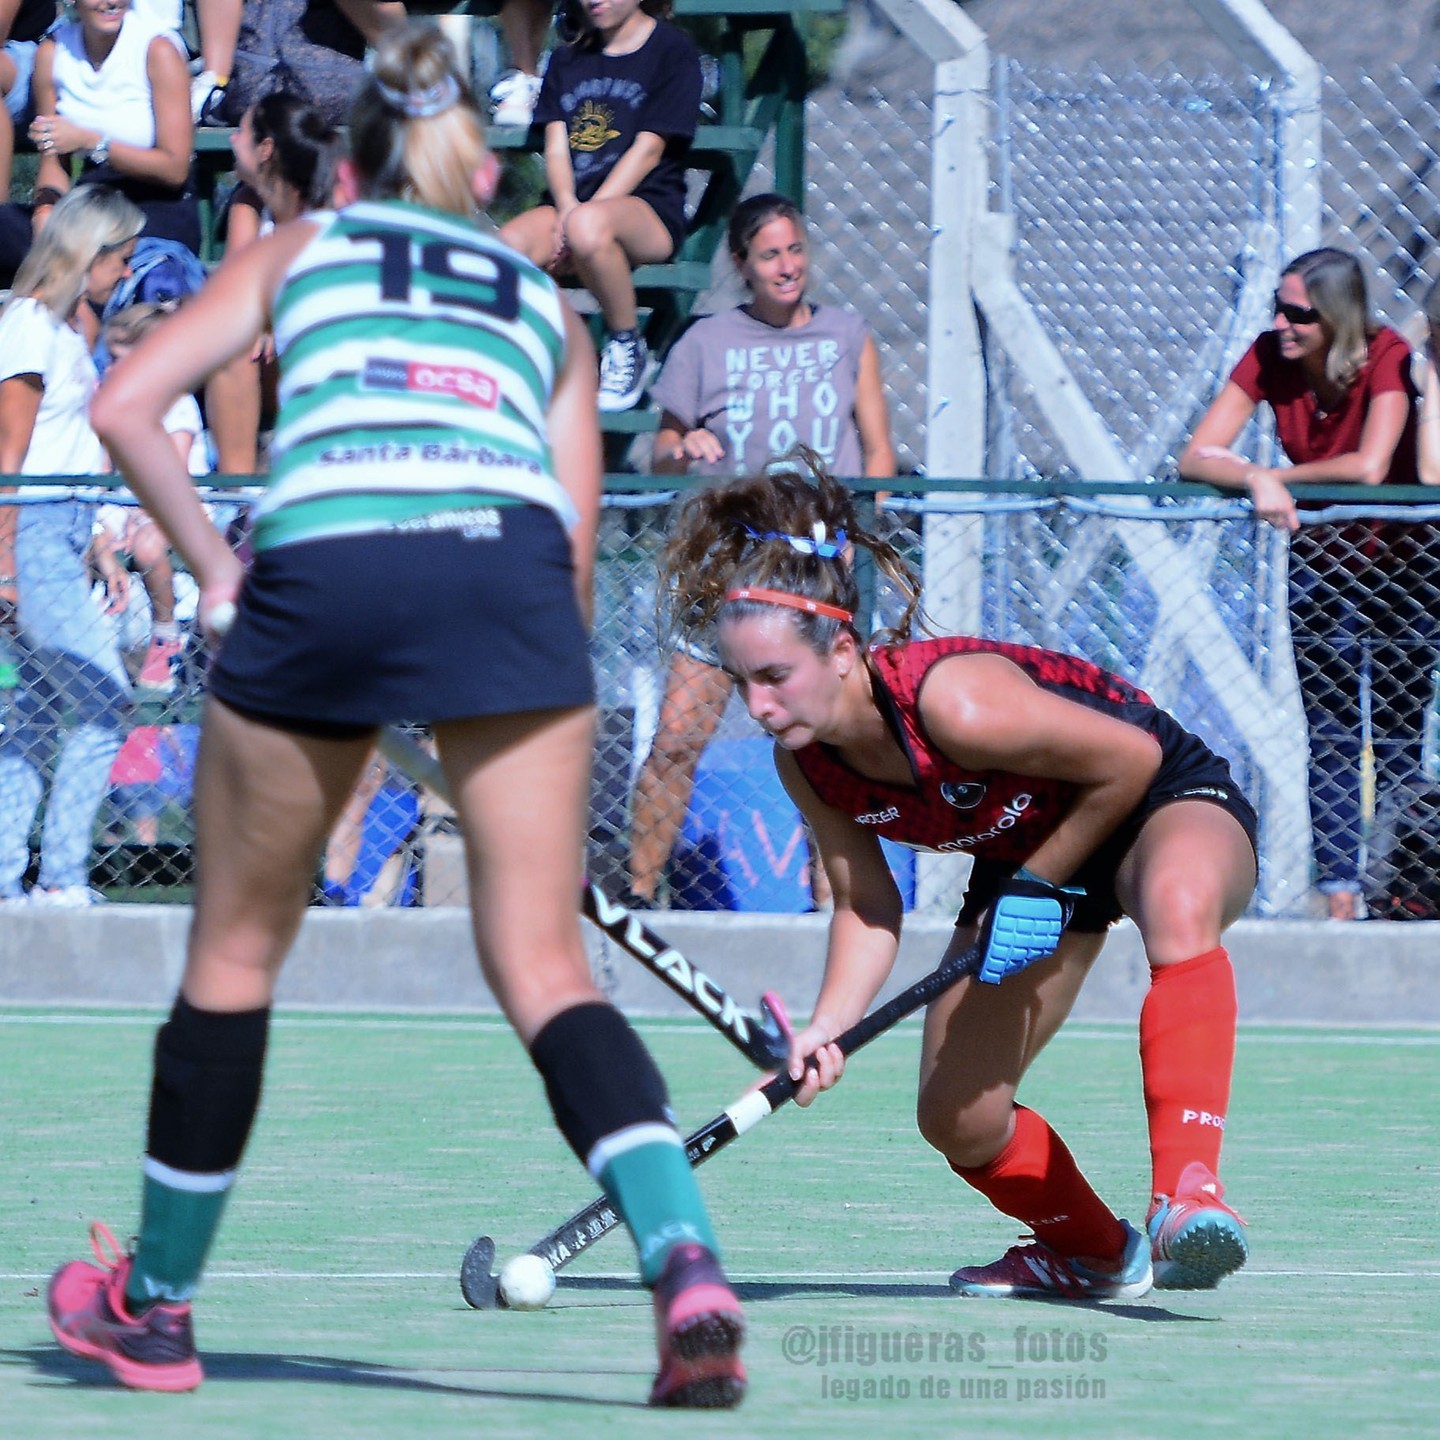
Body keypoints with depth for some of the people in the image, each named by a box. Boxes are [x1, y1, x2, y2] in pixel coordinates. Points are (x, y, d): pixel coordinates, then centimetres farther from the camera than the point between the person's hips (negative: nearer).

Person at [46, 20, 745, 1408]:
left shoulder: (298, 249, 27)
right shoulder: (545, 302, 31)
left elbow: (124, 402, 12)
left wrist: (213, 569, 15)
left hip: (324, 559, -1)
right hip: (513, 559, 1)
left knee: (234, 957, 15)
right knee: (543, 966, 0)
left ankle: (153, 1304, 28)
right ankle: (684, 1262, -23)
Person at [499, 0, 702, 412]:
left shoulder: (672, 51, 3)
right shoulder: (568, 58, 20)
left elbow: (648, 149, -6)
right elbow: (556, 145, 10)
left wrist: (583, 213, -16)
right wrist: (566, 206, -12)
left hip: (648, 205, -5)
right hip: (572, 204, 5)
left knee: (588, 226, -41)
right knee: (508, 246, -30)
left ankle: (628, 344, -18)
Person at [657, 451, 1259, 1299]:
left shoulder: (954, 703, -37)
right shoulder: (804, 762, -17)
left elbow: (1130, 759, -25)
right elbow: (866, 907, -4)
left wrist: (1039, 887, -18)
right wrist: (827, 1029, -20)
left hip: (1168, 805, -7)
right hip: (1024, 851, 7)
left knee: (1178, 904, -44)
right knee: (959, 1121, 2)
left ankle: (1190, 1191, -48)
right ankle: (1092, 1254, 32)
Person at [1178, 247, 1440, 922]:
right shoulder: (1269, 359, -12)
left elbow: (1370, 467, -34)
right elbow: (1197, 456, -17)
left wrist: (1277, 475, -22)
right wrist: (1254, 480, -37)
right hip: (1321, 556, 3)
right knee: (1331, 733, -3)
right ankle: (1339, 891, -4)